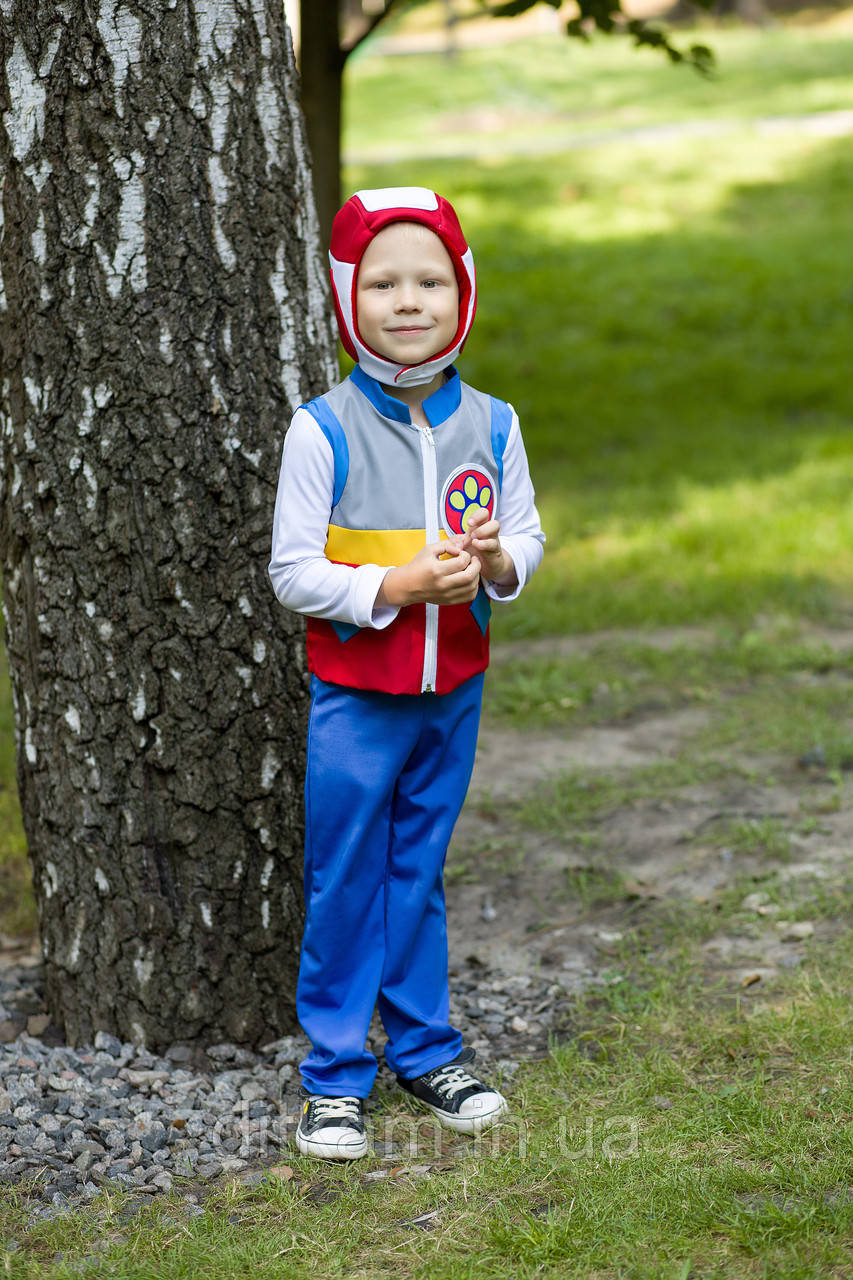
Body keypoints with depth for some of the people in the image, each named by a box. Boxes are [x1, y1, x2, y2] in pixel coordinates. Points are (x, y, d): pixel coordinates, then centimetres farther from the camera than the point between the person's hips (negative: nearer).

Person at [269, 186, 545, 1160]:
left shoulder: (490, 424, -1)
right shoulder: (323, 430, -13)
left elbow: (527, 535, 9)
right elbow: (293, 570, -11)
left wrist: (499, 560, -14)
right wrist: (394, 588, -21)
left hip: (453, 691, 3)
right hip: (354, 696, -3)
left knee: (419, 873, 15)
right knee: (345, 884, 5)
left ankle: (425, 1050, 28)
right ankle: (335, 1070, 17)